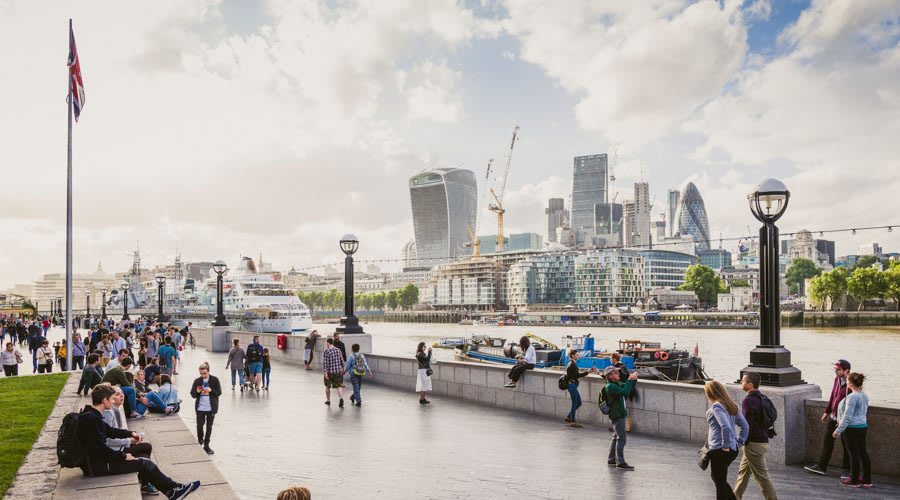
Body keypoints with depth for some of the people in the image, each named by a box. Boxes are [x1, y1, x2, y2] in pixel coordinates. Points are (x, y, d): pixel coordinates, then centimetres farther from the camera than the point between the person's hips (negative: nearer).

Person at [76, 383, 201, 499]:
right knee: (145, 463, -6)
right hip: (97, 465, -10)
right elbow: (100, 449, -27)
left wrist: (130, 434, 18)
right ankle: (174, 489, 5)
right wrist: (124, 456, -17)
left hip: (96, 458, 10)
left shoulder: (91, 414, 6)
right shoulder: (91, 418, -25)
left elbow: (108, 430, 23)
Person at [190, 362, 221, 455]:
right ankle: (200, 439, 35)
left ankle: (206, 445, 20)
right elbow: (193, 395, 1)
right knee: (199, 425, 4)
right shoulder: (197, 381, -1)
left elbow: (219, 392, -6)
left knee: (209, 427, 8)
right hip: (200, 408, 1)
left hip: (211, 408, -1)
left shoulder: (215, 380, -5)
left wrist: (210, 390, -23)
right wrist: (197, 392, -21)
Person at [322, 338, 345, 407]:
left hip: (329, 372, -3)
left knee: (327, 386, 16)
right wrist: (342, 368, 20)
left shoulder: (326, 352, -12)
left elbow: (325, 363, -17)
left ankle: (328, 400, 29)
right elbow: (341, 360, 9)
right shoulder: (338, 350, 3)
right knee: (339, 386, 1)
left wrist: (325, 372, -17)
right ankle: (341, 398, -21)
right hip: (338, 371, 3)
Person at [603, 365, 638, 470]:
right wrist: (630, 380, -22)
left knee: (616, 437, 17)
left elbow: (629, 389, 17)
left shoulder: (617, 384, 13)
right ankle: (620, 462, -7)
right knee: (621, 439, -9)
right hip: (617, 415, -10)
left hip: (620, 414, 10)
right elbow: (624, 392, -29)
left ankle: (611, 459, 25)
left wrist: (634, 380, 1)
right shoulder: (610, 386, -17)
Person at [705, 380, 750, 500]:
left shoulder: (716, 406, -15)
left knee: (720, 482, 4)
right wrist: (738, 443, 12)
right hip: (733, 450, 9)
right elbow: (745, 426, 13)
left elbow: (726, 427, -27)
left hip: (719, 450, -9)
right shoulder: (731, 406, 10)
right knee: (715, 476, 24)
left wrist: (726, 446, -17)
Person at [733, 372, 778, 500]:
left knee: (761, 475, -1)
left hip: (754, 443, -10)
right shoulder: (761, 398, 8)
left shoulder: (748, 401, -21)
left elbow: (747, 425, -23)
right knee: (743, 471, 19)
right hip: (763, 440, 10)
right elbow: (766, 419, 15)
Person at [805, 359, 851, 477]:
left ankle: (847, 470, 20)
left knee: (846, 444, 5)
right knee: (827, 439, 11)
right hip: (833, 416, 8)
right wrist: (827, 411, 19)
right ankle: (822, 466, 21)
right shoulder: (837, 379, 6)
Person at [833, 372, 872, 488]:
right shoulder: (864, 395, 8)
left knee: (854, 454, 0)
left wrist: (838, 430, -17)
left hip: (852, 428, -9)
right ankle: (867, 480, 21)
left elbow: (847, 416, -22)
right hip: (863, 426, 9)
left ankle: (854, 480, 9)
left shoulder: (852, 397, -20)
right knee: (863, 453, 13)